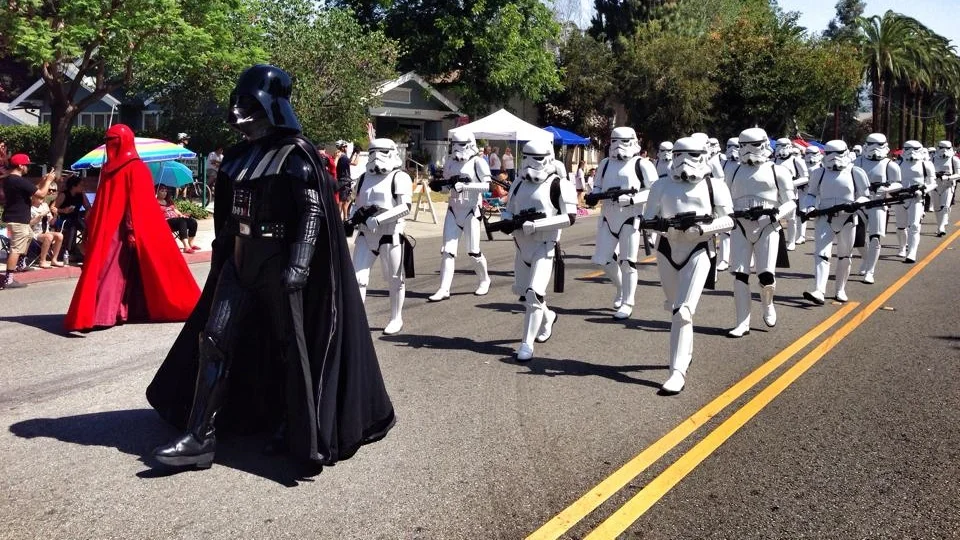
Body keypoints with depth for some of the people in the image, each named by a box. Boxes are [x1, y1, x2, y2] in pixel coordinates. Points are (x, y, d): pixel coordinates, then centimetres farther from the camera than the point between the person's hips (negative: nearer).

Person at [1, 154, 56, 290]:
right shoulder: (20, 181, -21)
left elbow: (32, 190, 18)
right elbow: (41, 194, -17)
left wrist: (43, 181, 14)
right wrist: (49, 180, -4)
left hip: (15, 218, 10)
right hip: (18, 220, -10)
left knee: (29, 235, 30)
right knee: (16, 248, -10)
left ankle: (18, 264, 36)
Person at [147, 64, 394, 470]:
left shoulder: (295, 154, -10)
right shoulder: (237, 156, 11)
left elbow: (314, 211, -17)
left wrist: (299, 263, -25)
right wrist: (221, 255, 20)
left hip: (278, 262, -7)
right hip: (239, 261, 7)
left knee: (289, 346, 3)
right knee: (213, 339, 0)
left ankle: (295, 430, 20)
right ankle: (199, 437, 3)